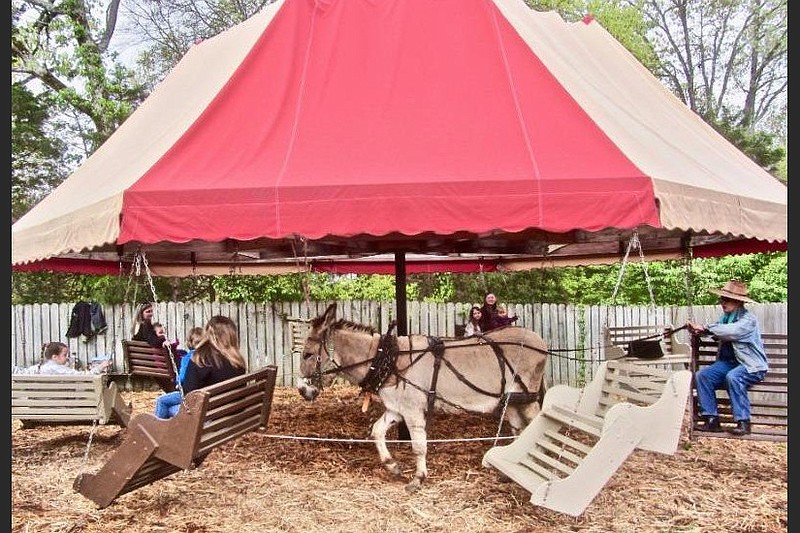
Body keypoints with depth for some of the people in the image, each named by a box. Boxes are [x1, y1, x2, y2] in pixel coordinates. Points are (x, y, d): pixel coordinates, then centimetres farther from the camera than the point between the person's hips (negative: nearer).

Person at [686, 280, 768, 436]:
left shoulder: (748, 319, -15)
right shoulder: (726, 317, 11)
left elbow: (730, 331, -29)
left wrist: (705, 328, -22)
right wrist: (696, 329, -10)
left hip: (752, 365, -7)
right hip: (728, 362, 7)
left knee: (733, 377, -36)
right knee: (701, 376, -14)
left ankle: (743, 422, -24)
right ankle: (711, 420, -12)